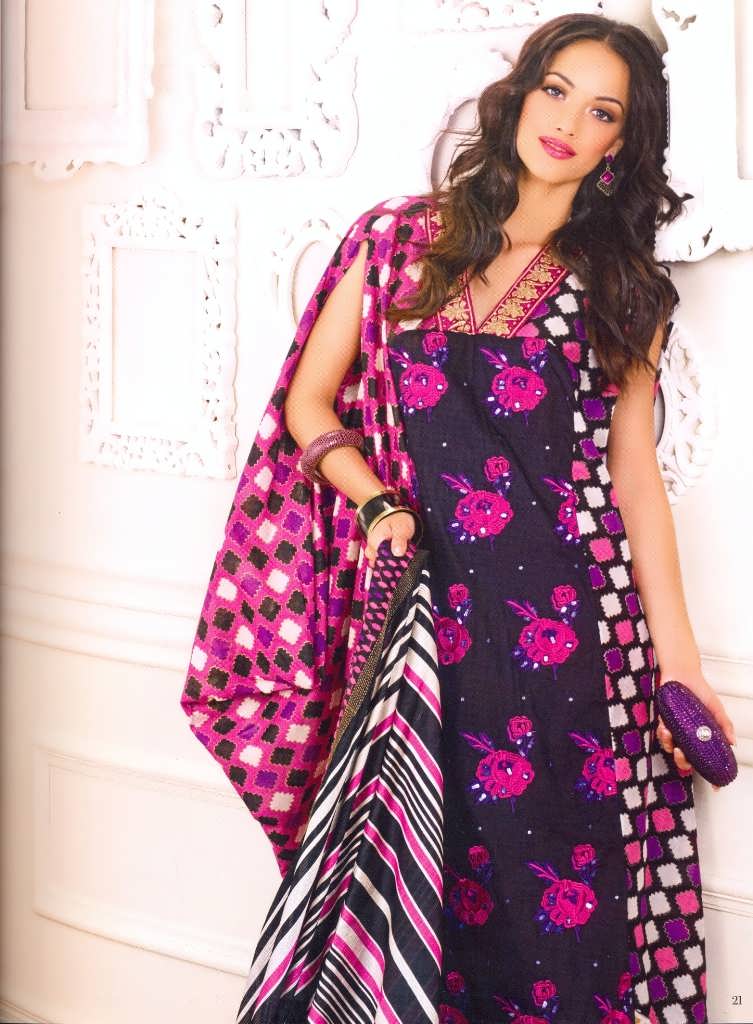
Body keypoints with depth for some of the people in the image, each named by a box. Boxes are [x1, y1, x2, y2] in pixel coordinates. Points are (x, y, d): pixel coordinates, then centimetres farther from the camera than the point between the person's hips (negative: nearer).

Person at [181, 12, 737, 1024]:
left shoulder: (624, 287, 9)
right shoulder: (400, 239, 8)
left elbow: (634, 472, 7)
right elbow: (309, 405, 12)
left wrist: (679, 658, 1)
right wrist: (380, 504, -6)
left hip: (571, 624, 0)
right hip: (423, 608, 0)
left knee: (569, 885, -3)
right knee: (431, 859, 3)